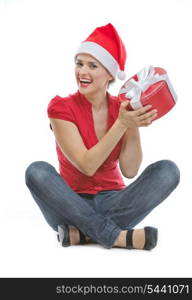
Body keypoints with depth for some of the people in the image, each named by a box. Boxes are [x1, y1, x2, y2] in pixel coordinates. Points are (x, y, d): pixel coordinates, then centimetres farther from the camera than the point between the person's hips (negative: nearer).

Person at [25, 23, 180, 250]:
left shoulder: (122, 109, -1)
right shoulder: (61, 108, -10)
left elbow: (129, 171, -9)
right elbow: (87, 166, -20)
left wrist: (134, 126, -21)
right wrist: (122, 124, -28)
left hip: (112, 203, 3)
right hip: (72, 205, -2)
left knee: (168, 169, -19)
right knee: (37, 171, -30)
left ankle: (84, 233, -25)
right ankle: (115, 236, -27)